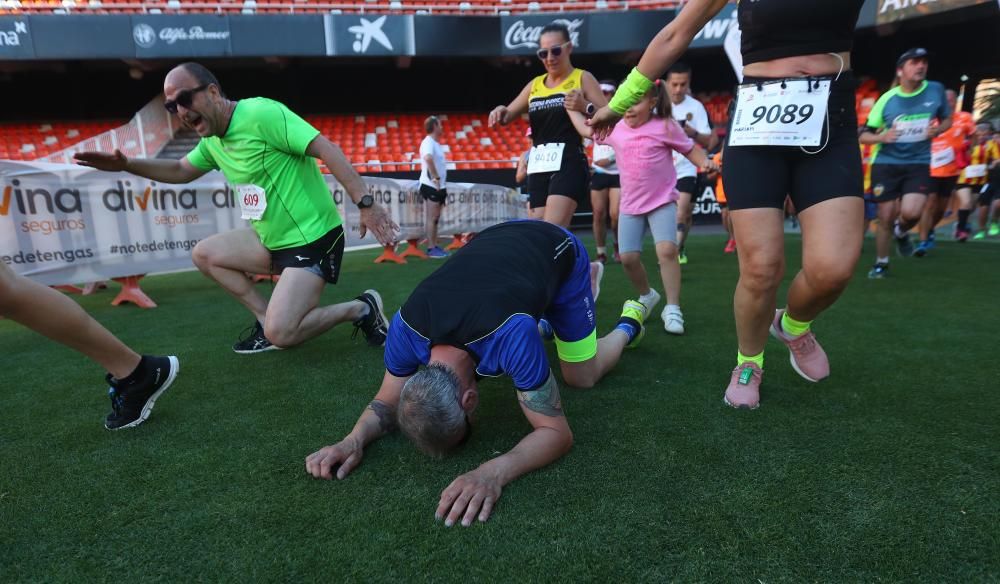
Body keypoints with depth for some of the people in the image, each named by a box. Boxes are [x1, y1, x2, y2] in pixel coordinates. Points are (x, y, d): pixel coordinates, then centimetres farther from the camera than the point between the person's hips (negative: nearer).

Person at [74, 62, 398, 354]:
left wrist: (365, 203, -27)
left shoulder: (260, 113, -16)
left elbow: (327, 148, -22)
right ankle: (268, 318, 12)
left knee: (280, 334, -20)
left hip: (312, 237, -9)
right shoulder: (212, 139, 11)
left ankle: (360, 308, 0)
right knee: (204, 254, 15)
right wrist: (126, 164, 16)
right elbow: (181, 170, 30)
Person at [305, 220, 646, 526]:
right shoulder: (407, 328, -32)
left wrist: (494, 473, -56)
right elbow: (388, 401, -14)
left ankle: (627, 325, 35)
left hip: (559, 250, -4)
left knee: (581, 377, 5)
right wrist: (353, 441, -36)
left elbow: (558, 433, -38)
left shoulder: (511, 334, -48)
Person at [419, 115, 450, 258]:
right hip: (431, 186, -9)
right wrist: (435, 178, -31)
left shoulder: (435, 143, 18)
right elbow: (428, 158, -33)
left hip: (439, 186, 9)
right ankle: (431, 249, -2)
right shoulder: (428, 142, -12)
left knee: (436, 218, 12)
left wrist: (442, 184, 19)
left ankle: (435, 247, 18)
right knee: (432, 218, -6)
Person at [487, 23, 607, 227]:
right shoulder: (534, 85, 18)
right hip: (538, 167, 6)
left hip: (569, 164, -6)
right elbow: (509, 115, 22)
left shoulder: (583, 79, 5)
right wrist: (500, 112, -2)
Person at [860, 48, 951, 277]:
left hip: (918, 163, 1)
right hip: (886, 163, -1)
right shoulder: (887, 99, -5)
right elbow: (864, 135, -1)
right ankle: (881, 263, 21)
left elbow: (947, 119, 15)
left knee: (911, 212, -19)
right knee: (886, 216, 2)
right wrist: (882, 137, -21)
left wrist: (937, 130, -7)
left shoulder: (936, 90, 1)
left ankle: (901, 232, 18)